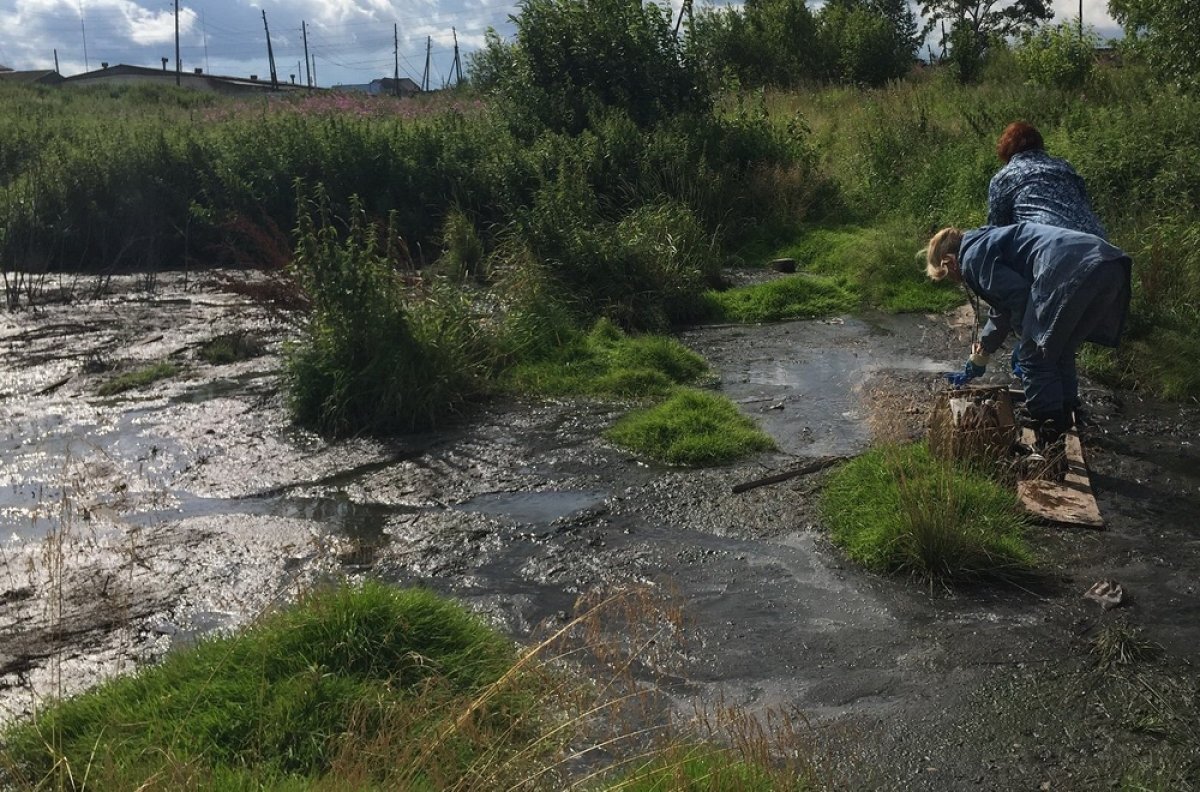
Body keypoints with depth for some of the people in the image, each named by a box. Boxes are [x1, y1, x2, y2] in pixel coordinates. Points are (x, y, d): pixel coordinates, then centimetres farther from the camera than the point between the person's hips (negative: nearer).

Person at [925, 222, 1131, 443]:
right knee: (1060, 352, 24)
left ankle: (1048, 439, 6)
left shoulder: (973, 256, 7)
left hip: (1071, 270, -10)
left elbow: (1019, 296, -7)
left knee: (1034, 356, 3)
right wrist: (975, 365, 59)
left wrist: (1027, 341, 12)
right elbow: (1002, 312, 48)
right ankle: (1066, 422, 29)